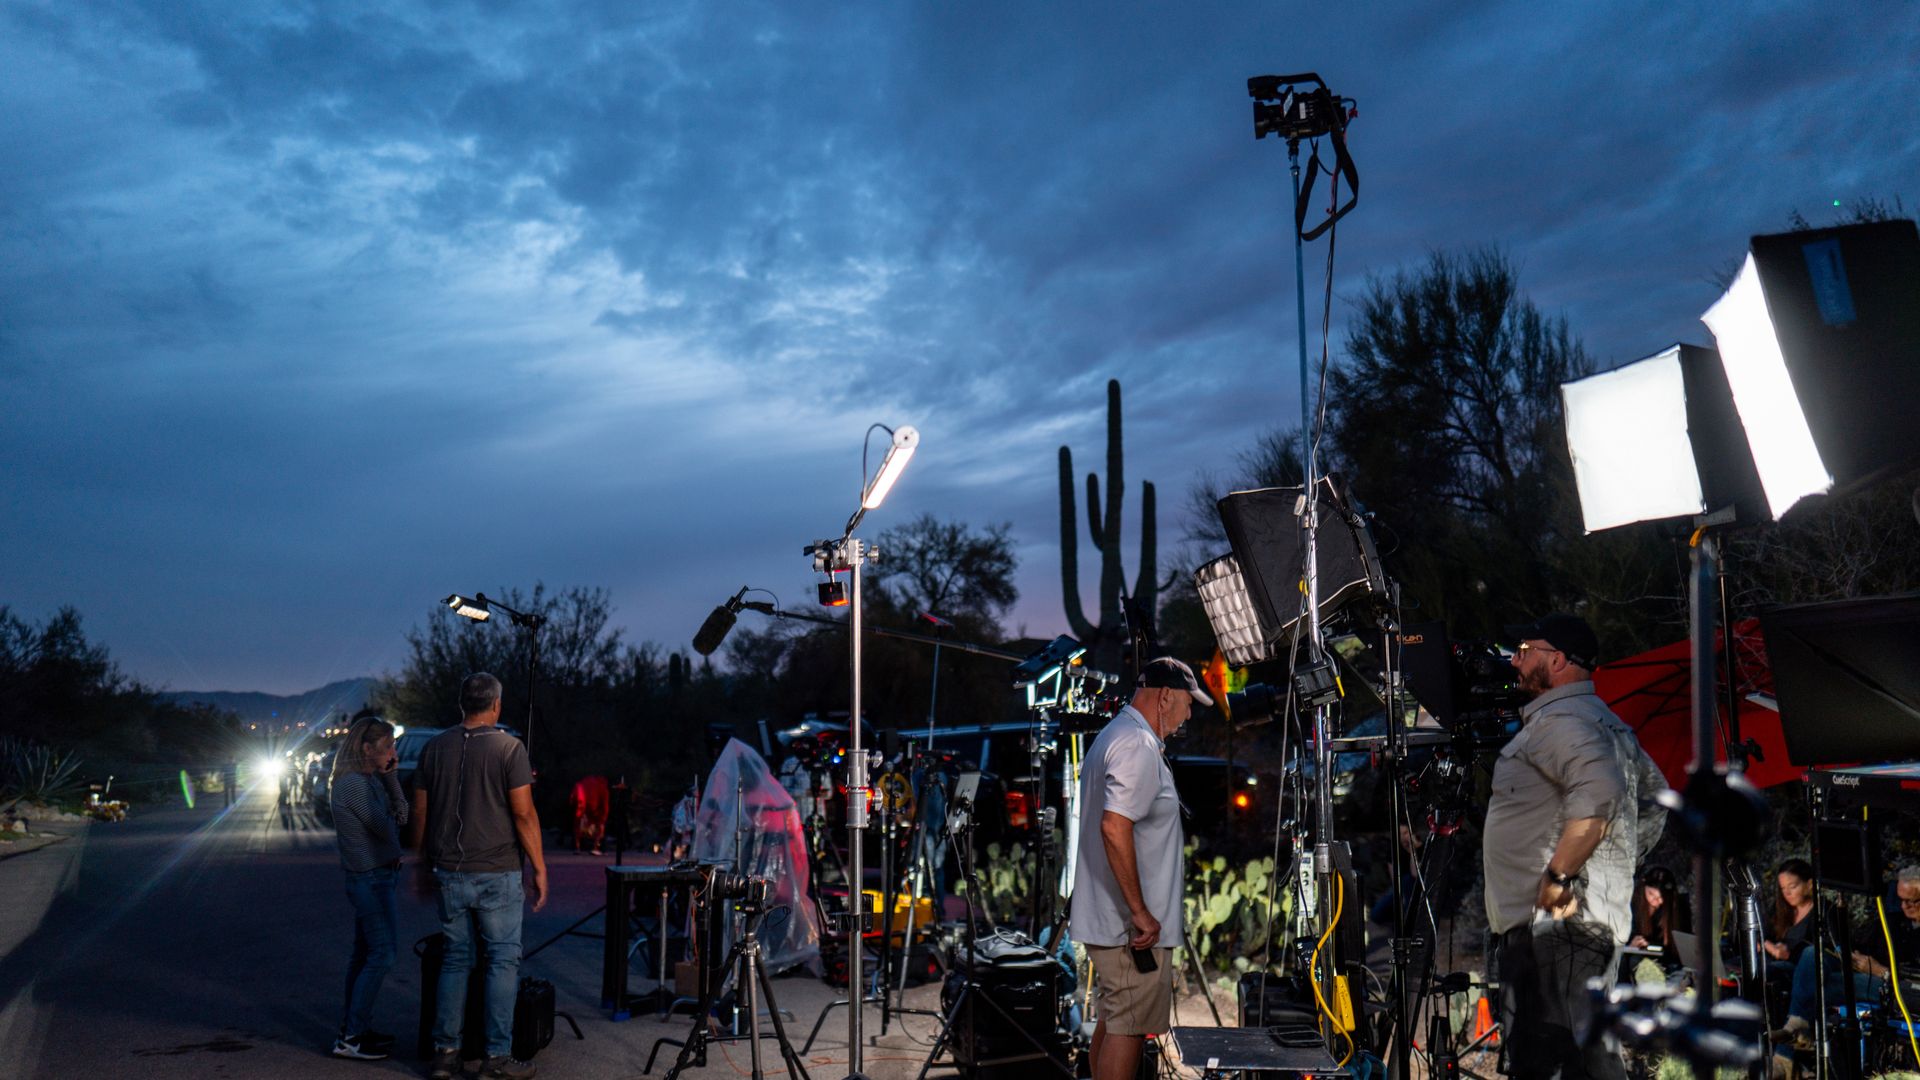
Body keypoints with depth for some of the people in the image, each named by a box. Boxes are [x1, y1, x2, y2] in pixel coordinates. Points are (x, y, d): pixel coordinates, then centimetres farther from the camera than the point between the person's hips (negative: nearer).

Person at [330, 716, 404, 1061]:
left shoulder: (365, 779, 11)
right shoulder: (355, 784, -20)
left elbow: (397, 814, 11)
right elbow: (386, 829, -19)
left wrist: (390, 777, 4)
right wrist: (396, 853, 1)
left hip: (367, 879, 10)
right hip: (371, 878, -10)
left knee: (364, 954, 15)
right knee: (381, 956, -7)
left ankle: (355, 1027, 24)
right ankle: (350, 1038, -2)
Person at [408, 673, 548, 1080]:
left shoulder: (434, 748, 6)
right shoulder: (508, 748, -8)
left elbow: (419, 813, 10)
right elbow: (524, 814, -11)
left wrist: (425, 861, 21)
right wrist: (539, 868, -4)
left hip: (449, 874, 4)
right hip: (497, 874, -4)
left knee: (454, 959, 13)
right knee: (503, 961, 3)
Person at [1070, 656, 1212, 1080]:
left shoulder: (1112, 736, 15)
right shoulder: (1139, 747, -18)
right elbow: (1115, 827, -28)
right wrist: (1140, 912, -24)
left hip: (1106, 918, 10)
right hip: (1132, 926, -10)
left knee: (1114, 1018, 18)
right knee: (1128, 1027, -3)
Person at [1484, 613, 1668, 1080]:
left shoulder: (1559, 719, -11)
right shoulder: (1605, 722, 22)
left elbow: (1600, 790, -28)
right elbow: (1656, 797, 30)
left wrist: (1558, 875, -24)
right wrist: (1621, 864, 23)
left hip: (1551, 923, -11)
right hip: (1597, 918, 11)